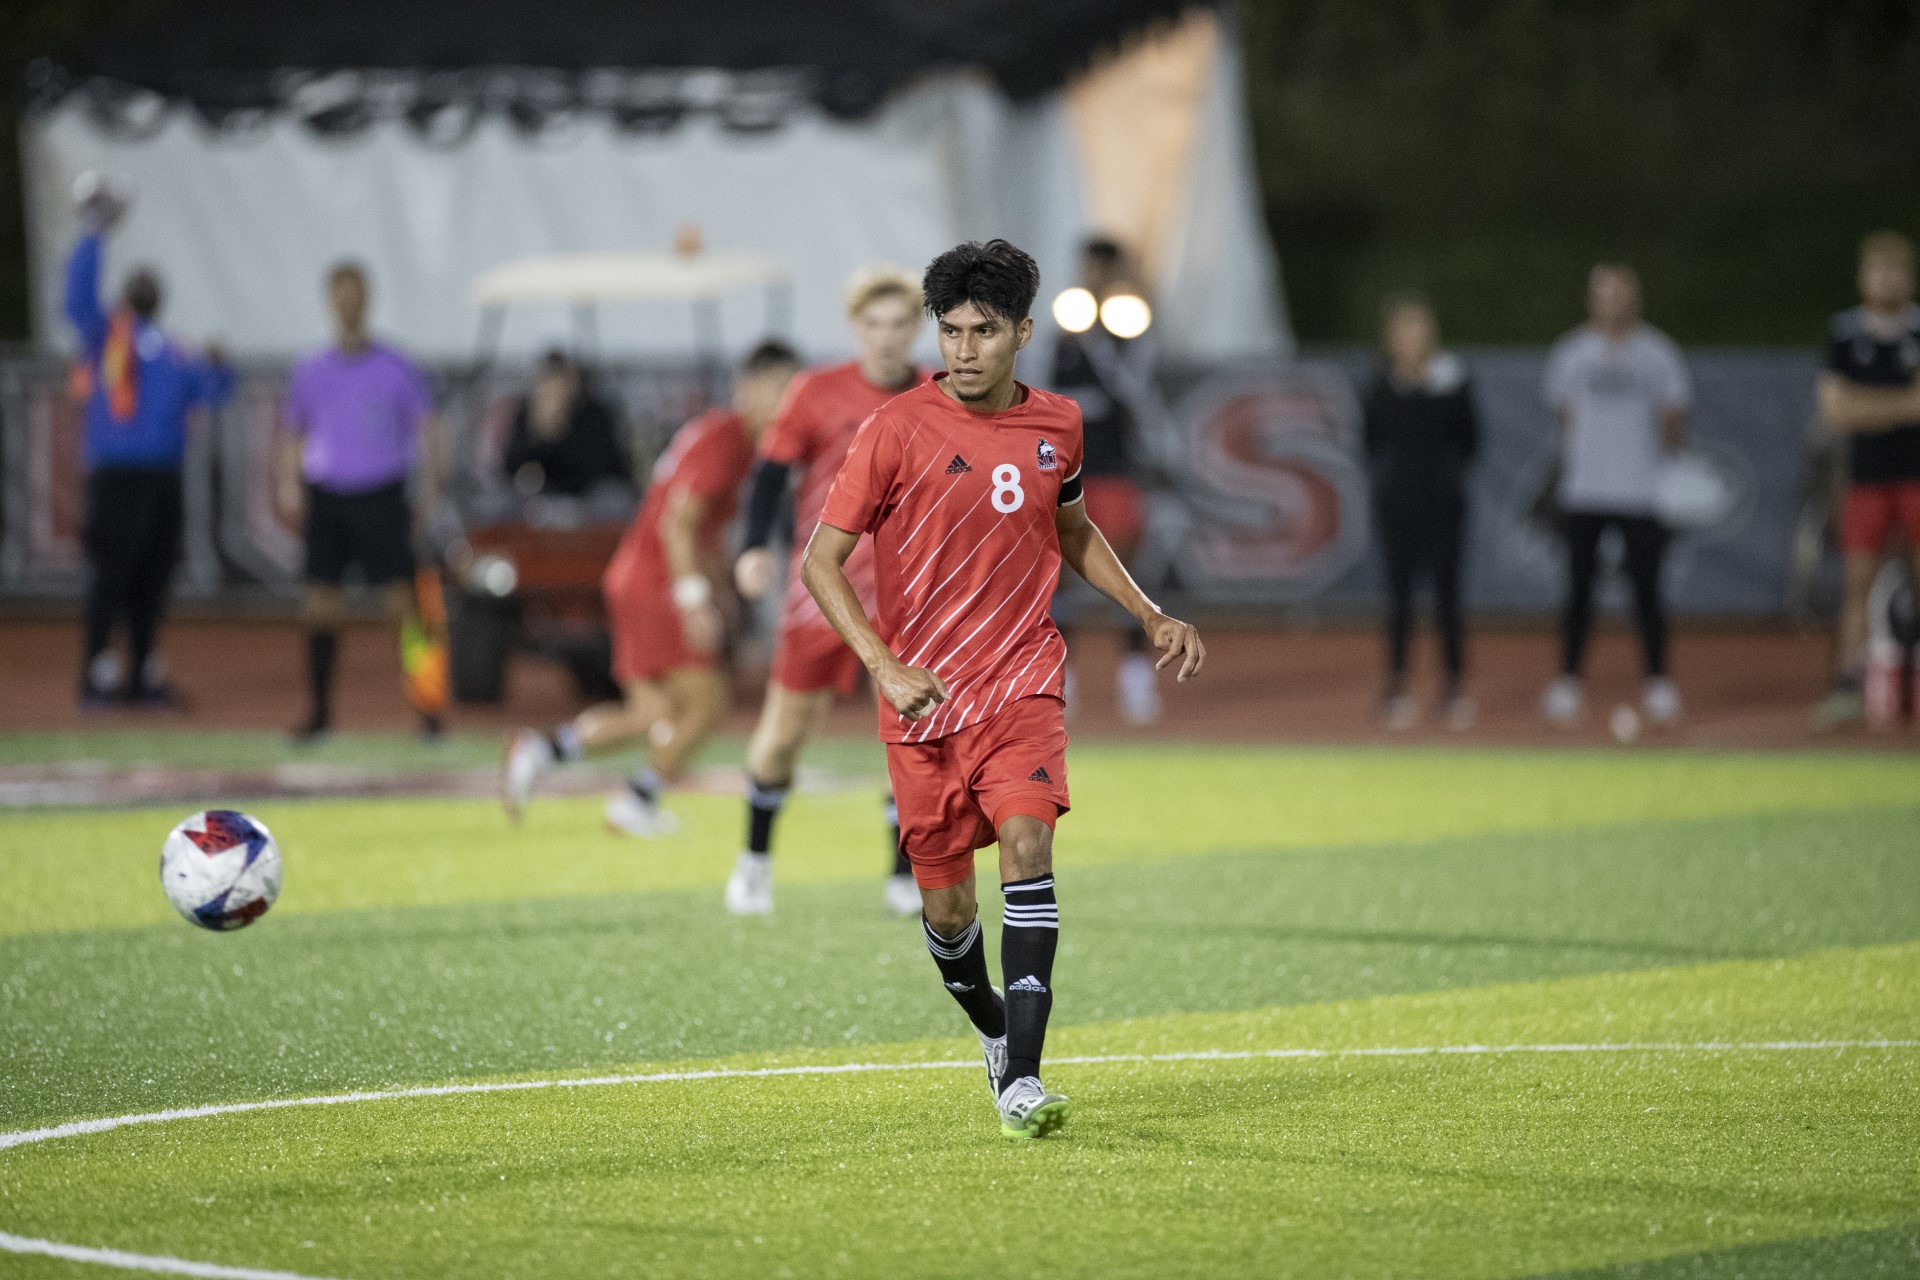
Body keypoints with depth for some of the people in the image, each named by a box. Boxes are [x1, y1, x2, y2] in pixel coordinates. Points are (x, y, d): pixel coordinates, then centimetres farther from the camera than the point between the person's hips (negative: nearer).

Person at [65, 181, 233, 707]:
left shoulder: (171, 355, 21)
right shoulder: (104, 336, 3)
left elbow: (211, 391, 17)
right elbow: (80, 296, -14)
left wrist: (216, 366, -4)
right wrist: (94, 233, -19)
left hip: (164, 479, 6)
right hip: (117, 473, -6)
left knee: (152, 582, 8)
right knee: (111, 574, -8)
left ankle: (142, 674, 15)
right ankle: (96, 674, -5)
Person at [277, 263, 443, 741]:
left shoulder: (396, 369, 2)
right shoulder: (309, 373, 10)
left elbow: (424, 431, 2)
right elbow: (291, 437, 16)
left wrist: (428, 487, -10)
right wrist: (289, 485, 0)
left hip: (381, 498, -2)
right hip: (326, 499, 2)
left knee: (402, 603, -9)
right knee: (320, 607, -2)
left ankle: (426, 707, -4)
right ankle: (318, 713, 7)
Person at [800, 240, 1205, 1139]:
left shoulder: (1056, 425, 4)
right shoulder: (898, 430, -10)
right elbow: (821, 560, -10)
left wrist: (1149, 615, 16)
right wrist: (885, 667, -22)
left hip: (1021, 684, 1)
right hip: (923, 697, -1)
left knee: (1026, 843, -22)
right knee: (946, 906, 5)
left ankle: (1022, 1080, -26)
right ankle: (994, 1030, 38)